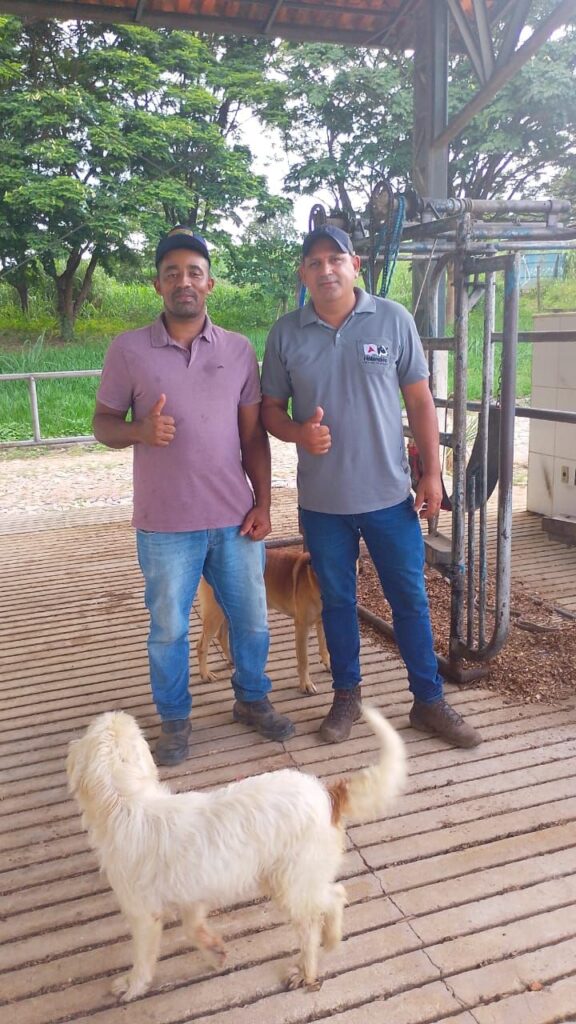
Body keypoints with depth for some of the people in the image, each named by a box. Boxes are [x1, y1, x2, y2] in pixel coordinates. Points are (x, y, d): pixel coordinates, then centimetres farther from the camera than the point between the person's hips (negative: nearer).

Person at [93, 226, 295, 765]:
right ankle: (174, 719, 32)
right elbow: (103, 422, 2)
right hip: (165, 524, -2)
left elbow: (253, 434, 6)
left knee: (252, 619, 14)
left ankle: (252, 700, 38)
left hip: (235, 518, 2)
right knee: (168, 628, 11)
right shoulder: (127, 349, -3)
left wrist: (263, 503, 0)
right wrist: (140, 430, -20)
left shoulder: (239, 349, 3)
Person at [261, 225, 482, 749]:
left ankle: (429, 700, 26)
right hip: (322, 500, 1)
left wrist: (431, 472, -2)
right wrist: (299, 433, -16)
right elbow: (270, 408, 6)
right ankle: (347, 695, 33)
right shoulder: (286, 332, 0)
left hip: (390, 494, 0)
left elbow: (420, 399, 1)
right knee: (337, 600, 14)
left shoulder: (393, 319, -3)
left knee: (411, 599, 9)